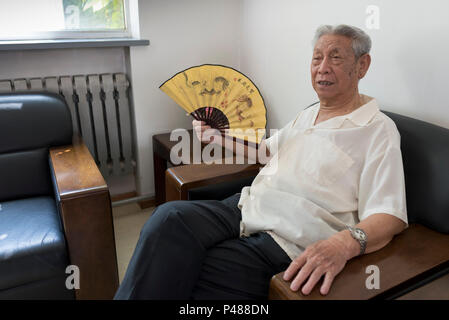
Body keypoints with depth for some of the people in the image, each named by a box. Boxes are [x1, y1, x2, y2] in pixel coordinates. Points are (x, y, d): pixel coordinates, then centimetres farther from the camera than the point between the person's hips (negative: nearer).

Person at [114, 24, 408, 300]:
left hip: (284, 242, -6)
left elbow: (389, 216, -11)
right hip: (243, 206, 7)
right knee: (171, 217, -23)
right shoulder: (307, 116, 22)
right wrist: (219, 137, 23)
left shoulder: (378, 130, -2)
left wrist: (345, 243, -31)